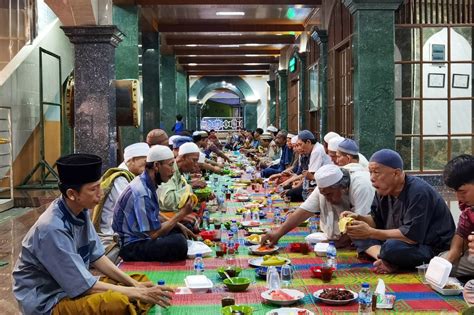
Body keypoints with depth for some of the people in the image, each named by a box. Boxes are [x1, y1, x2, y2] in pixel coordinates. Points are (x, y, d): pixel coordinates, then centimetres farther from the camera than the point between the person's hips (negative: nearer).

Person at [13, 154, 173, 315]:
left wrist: (135, 284, -2)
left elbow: (96, 256, 7)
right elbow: (85, 286, -24)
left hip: (74, 287, 9)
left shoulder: (80, 211, -4)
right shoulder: (52, 228, -28)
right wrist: (137, 293, -19)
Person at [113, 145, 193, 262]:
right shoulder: (141, 193, -24)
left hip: (142, 236, 11)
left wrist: (178, 222, 6)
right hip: (131, 247, -11)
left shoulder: (148, 184, 5)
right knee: (178, 243, -29)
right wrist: (182, 213, -16)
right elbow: (154, 233, -21)